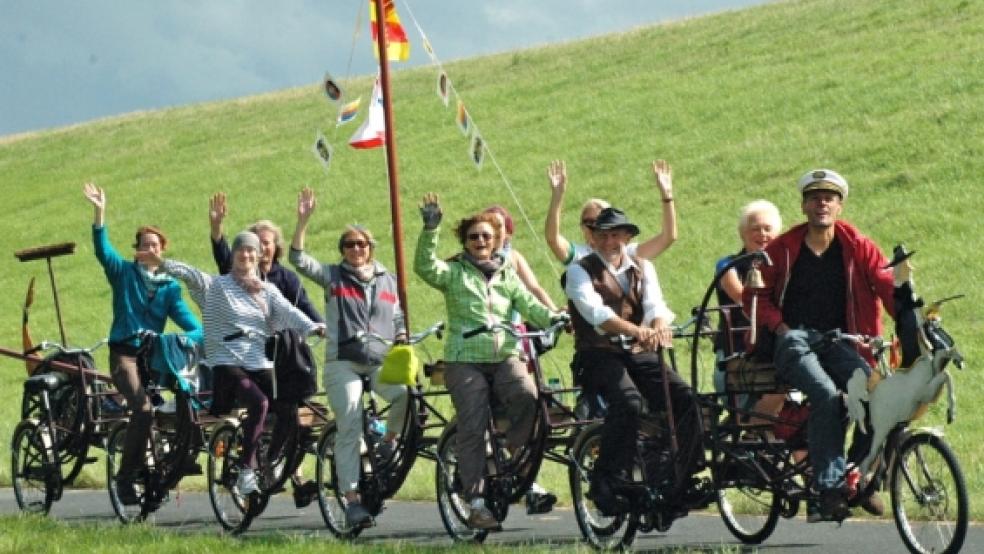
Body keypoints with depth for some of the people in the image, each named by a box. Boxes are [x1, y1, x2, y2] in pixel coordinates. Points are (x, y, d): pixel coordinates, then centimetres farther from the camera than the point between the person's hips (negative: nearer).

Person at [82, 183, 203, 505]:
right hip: (125, 354, -4)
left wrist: (185, 338, -20)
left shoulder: (170, 287, 12)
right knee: (143, 409, -26)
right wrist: (99, 213, -26)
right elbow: (102, 249, -12)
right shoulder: (124, 273, 6)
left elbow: (194, 327, 3)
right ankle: (126, 476, -20)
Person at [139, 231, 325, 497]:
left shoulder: (269, 291, 17)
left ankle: (271, 463, 6)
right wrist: (161, 263, -25)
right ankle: (246, 471, -19)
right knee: (259, 403, -29)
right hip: (227, 363, -4)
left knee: (289, 409, -18)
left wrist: (312, 327, -19)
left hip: (262, 365, 4)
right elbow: (190, 275, -8)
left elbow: (288, 312, 1)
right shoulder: (217, 285, 8)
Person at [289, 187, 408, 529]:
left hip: (381, 362, 2)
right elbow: (299, 259, -7)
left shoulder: (388, 280, 15)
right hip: (343, 362, -2)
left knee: (409, 394, -28)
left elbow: (399, 321, 20)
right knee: (349, 430, -10)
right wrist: (303, 220, -17)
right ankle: (352, 500, -7)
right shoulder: (332, 276, 7)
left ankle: (389, 442, -1)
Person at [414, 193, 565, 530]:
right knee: (472, 428, -11)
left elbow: (528, 305, 8)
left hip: (504, 356, 3)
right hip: (465, 359, -3)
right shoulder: (454, 273, 8)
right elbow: (425, 266, -10)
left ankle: (511, 454, -3)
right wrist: (430, 228, -22)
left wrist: (552, 317, -12)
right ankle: (476, 504, -8)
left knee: (528, 396, -27)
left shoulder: (507, 275, 20)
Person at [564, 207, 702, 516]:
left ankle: (686, 482, -13)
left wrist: (659, 327, -27)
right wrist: (636, 331, -33)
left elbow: (655, 304, -2)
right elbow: (595, 311, -16)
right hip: (599, 355, -4)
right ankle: (606, 484, -27)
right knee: (628, 401, -34)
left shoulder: (643, 268, 17)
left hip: (640, 354, 4)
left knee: (686, 399, -20)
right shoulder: (580, 271, 2)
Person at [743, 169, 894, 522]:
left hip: (838, 340, 2)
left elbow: (886, 284, -1)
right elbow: (755, 294, 10)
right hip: (795, 339, -2)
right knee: (825, 393, -33)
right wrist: (780, 327, -6)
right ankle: (828, 489, -32)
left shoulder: (857, 247, 8)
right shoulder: (782, 249, 6)